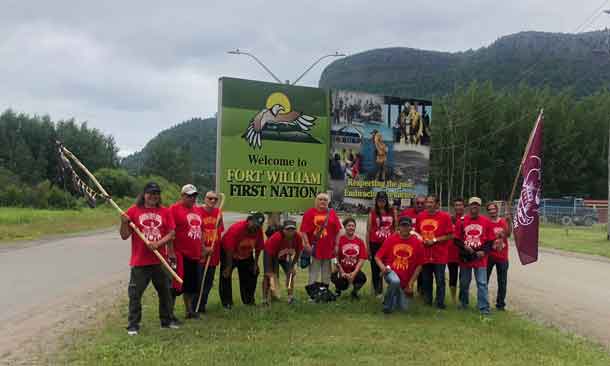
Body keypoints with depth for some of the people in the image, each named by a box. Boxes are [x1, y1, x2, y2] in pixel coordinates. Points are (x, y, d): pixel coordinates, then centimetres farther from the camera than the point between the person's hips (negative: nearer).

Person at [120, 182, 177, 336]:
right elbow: (124, 236, -2)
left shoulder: (165, 212, 4)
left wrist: (158, 243, -16)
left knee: (165, 291, 13)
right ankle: (133, 325, 11)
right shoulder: (133, 211, -2)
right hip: (139, 261, -3)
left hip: (160, 260, 3)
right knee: (135, 293, 1)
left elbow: (171, 233, 0)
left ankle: (166, 320, 28)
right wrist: (124, 223, -21)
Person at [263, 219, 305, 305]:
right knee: (268, 275, -15)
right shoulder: (275, 238, -39)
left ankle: (291, 297, 8)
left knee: (291, 273, -1)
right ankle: (265, 298, -11)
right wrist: (269, 271, -29)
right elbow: (269, 254, -31)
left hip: (285, 256, 5)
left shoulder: (298, 237, -27)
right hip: (272, 254, -4)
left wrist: (292, 266, -9)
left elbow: (298, 252, -10)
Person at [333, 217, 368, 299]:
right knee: (341, 284, -31)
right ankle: (338, 290, 11)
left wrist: (354, 273, -15)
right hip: (341, 271, -2)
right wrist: (342, 273, -13)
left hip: (354, 271, 2)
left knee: (363, 278, -30)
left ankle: (354, 292, 6)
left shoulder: (360, 242, 3)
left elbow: (362, 260, -3)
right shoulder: (339, 240, -7)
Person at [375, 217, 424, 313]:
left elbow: (419, 266, 0)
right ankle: (387, 304, -12)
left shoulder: (418, 243, -5)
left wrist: (410, 284, -2)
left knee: (403, 308, 4)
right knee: (395, 281, -37)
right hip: (391, 272, -2)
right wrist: (383, 267, -22)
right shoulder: (390, 239, -6)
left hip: (406, 280, 2)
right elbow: (377, 257, -2)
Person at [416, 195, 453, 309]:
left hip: (439, 255, -4)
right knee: (426, 280, 12)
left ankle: (440, 303, 15)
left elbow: (450, 235, -7)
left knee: (440, 280, 3)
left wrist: (435, 240, -12)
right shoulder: (420, 216, 7)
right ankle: (427, 302, 25)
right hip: (424, 254, 4)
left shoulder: (445, 216, -6)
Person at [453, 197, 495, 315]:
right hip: (465, 257, 1)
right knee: (464, 282, 15)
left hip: (480, 257, -1)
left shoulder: (486, 221, 1)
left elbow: (491, 240, 4)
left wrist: (484, 251, -10)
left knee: (482, 283, -4)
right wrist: (464, 247, -13)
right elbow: (456, 240, 3)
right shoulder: (461, 221, 1)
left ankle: (484, 308, 1)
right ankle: (463, 303, 33)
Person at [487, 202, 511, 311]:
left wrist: (508, 221, -23)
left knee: (502, 281, 8)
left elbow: (508, 234, -12)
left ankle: (500, 303, 18)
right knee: (484, 279, 4)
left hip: (502, 256, 2)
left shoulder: (504, 221, 2)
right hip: (489, 256, -2)